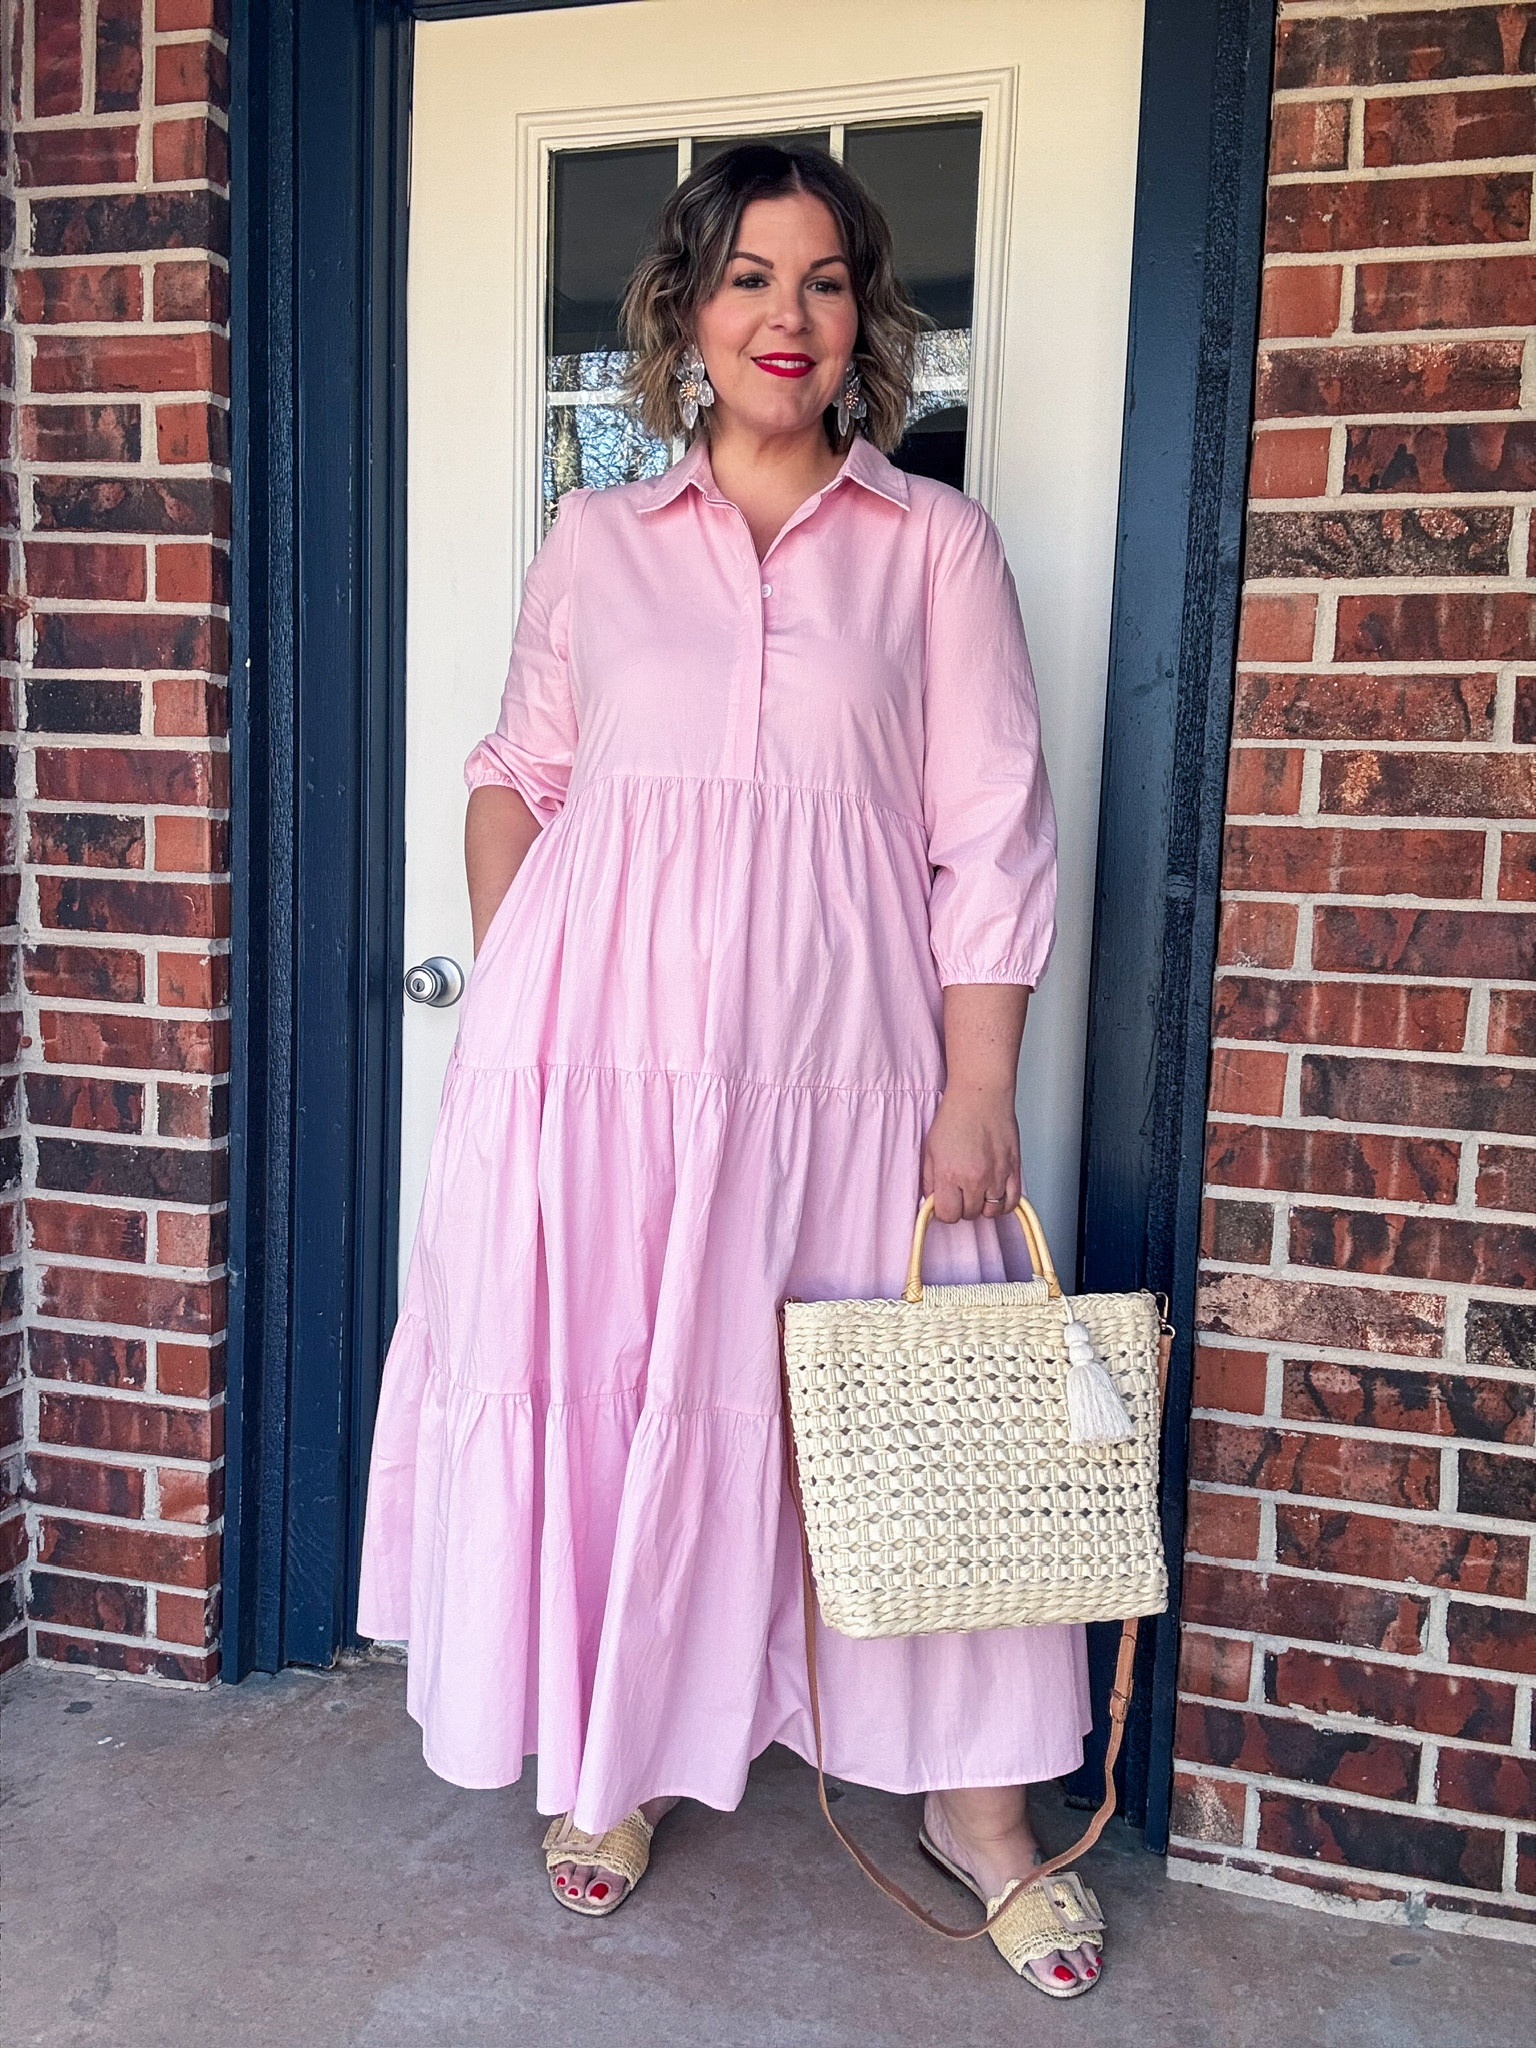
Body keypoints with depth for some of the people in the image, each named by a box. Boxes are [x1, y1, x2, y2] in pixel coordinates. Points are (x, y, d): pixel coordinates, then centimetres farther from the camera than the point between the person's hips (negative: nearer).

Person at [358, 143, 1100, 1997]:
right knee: (596, 1389, 8)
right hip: (594, 1042, 2)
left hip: (834, 1052, -1)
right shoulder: (595, 544, 12)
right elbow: (514, 777, 16)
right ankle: (605, 1757, 31)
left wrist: (980, 1090, -6)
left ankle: (973, 1794, 24)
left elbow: (989, 837, 2)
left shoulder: (936, 544, 7)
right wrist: (511, 981, 0)